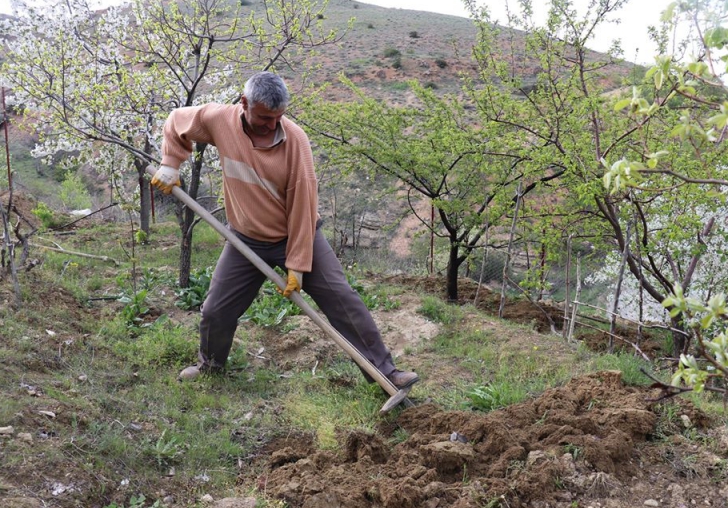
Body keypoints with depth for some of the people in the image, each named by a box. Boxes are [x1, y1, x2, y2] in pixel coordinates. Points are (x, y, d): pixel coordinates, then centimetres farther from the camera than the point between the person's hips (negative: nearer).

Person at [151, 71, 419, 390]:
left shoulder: (294, 139, -22)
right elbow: (177, 122, 8)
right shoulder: (220, 121, -14)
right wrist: (170, 165, -4)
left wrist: (297, 265, -18)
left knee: (343, 300, -7)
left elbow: (303, 205, -19)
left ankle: (384, 370, 3)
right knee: (215, 311, 9)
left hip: (297, 236, -2)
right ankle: (210, 365, 39)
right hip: (246, 240, 3)